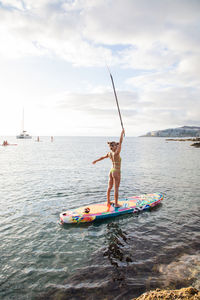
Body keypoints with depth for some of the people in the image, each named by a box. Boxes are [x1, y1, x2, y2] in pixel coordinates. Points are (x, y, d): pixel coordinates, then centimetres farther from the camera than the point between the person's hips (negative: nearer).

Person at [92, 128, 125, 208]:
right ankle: (116, 204, 11)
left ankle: (108, 202, 28)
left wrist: (96, 161, 34)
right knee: (116, 188, 1)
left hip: (111, 171, 8)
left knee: (109, 187, 16)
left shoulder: (110, 153, 0)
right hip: (116, 172, -8)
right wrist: (122, 133, -13)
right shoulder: (116, 153, -21)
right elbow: (120, 142, -20)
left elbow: (103, 157, 18)